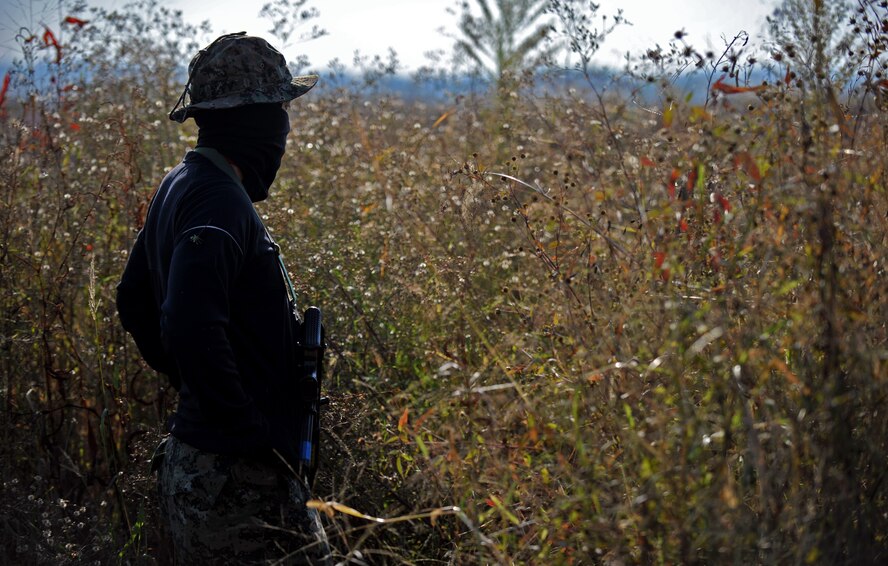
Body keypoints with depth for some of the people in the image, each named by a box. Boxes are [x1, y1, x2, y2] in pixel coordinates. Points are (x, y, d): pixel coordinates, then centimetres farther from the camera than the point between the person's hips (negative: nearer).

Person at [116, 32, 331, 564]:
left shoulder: (180, 186, 11)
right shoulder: (220, 202, -20)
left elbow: (135, 300, 21)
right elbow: (192, 332, -31)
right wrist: (257, 435, -23)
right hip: (238, 475, -10)